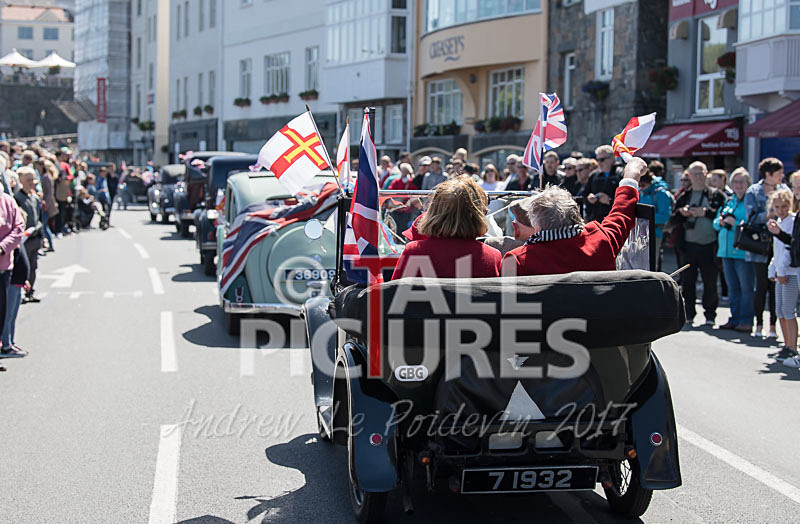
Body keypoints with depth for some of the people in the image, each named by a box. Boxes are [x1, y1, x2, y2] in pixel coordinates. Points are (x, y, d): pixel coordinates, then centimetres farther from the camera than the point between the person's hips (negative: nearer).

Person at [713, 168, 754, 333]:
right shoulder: (728, 201, 17)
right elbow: (716, 223, 22)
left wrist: (735, 223, -18)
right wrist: (720, 221, 1)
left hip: (743, 251, -7)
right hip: (727, 251, 7)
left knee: (746, 287, -6)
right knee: (732, 288, 11)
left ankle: (746, 321, -2)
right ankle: (735, 319, 18)